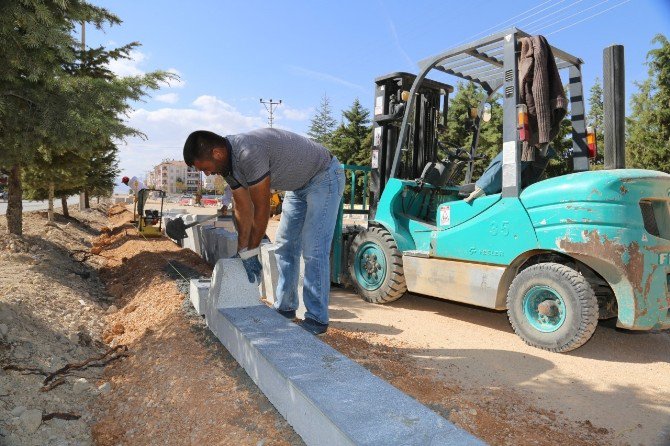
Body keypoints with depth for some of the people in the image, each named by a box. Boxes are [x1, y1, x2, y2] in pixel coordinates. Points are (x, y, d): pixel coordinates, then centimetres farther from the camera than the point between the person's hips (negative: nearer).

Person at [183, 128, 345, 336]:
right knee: (285, 247, 10)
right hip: (300, 185, 10)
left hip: (324, 178, -9)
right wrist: (242, 252, 1)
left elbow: (261, 208, -27)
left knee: (313, 251, -13)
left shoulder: (249, 153, -33)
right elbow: (242, 208, 0)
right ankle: (285, 307, 21)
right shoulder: (228, 163, -4)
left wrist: (250, 253, -16)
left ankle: (317, 319, -3)